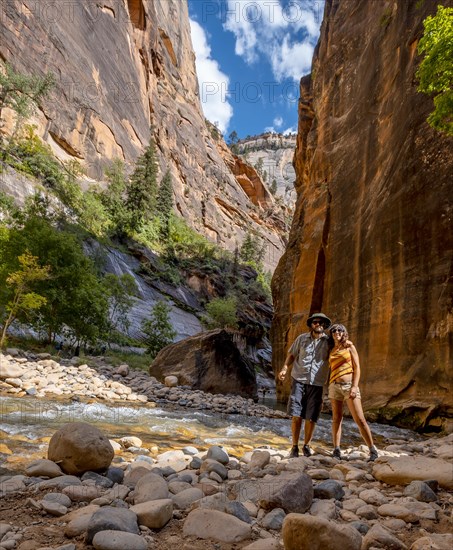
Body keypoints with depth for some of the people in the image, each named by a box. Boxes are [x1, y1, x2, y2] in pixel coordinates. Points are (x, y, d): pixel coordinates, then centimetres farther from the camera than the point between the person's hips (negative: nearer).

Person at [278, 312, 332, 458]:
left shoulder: (328, 341, 3)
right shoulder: (302, 338, 5)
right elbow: (291, 354, 10)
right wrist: (285, 368, -2)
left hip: (317, 384, 0)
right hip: (299, 380, 0)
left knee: (311, 418, 4)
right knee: (296, 415, -2)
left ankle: (306, 446, 24)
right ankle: (294, 447, 12)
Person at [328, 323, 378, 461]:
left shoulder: (349, 347, 4)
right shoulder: (331, 351, 12)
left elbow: (357, 368, -1)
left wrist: (355, 386, -12)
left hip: (349, 386, -3)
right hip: (334, 386, 3)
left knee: (360, 419, -5)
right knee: (336, 419, 4)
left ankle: (373, 450, 4)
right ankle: (336, 451, 8)